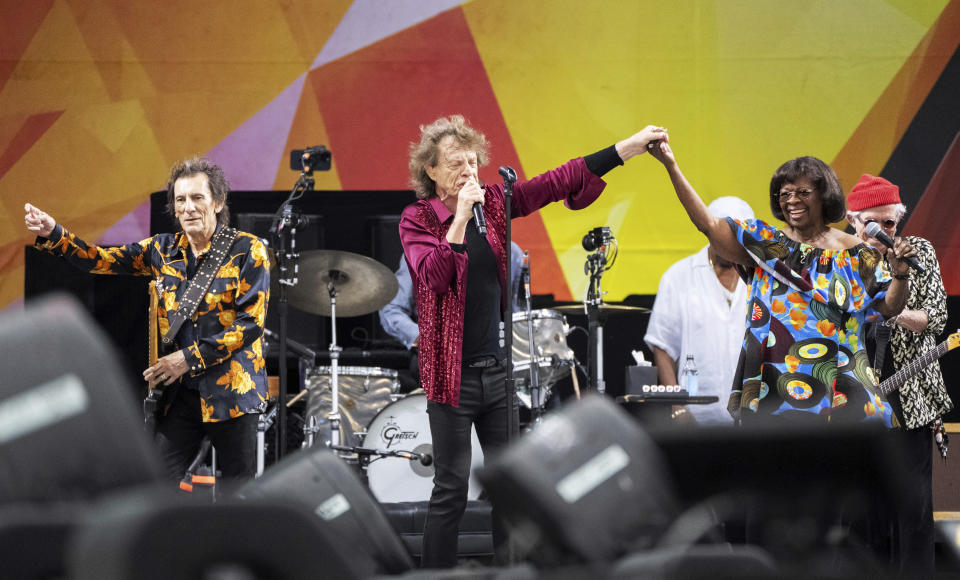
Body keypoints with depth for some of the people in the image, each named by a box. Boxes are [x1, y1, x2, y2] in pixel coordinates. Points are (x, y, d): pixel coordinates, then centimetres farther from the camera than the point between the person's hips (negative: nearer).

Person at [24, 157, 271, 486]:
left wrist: (191, 358, -15)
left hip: (232, 393, -4)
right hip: (180, 394, 4)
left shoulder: (247, 250, -5)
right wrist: (52, 234, -12)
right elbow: (100, 260, 5)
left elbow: (252, 321, -11)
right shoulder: (164, 251, 9)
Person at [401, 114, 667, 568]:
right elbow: (434, 278, -20)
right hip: (452, 372, -5)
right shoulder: (416, 219, -5)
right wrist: (460, 218, -25)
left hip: (499, 367, 5)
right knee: (451, 490, -4)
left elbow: (557, 182, 5)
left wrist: (626, 148, 0)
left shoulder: (493, 202, 7)